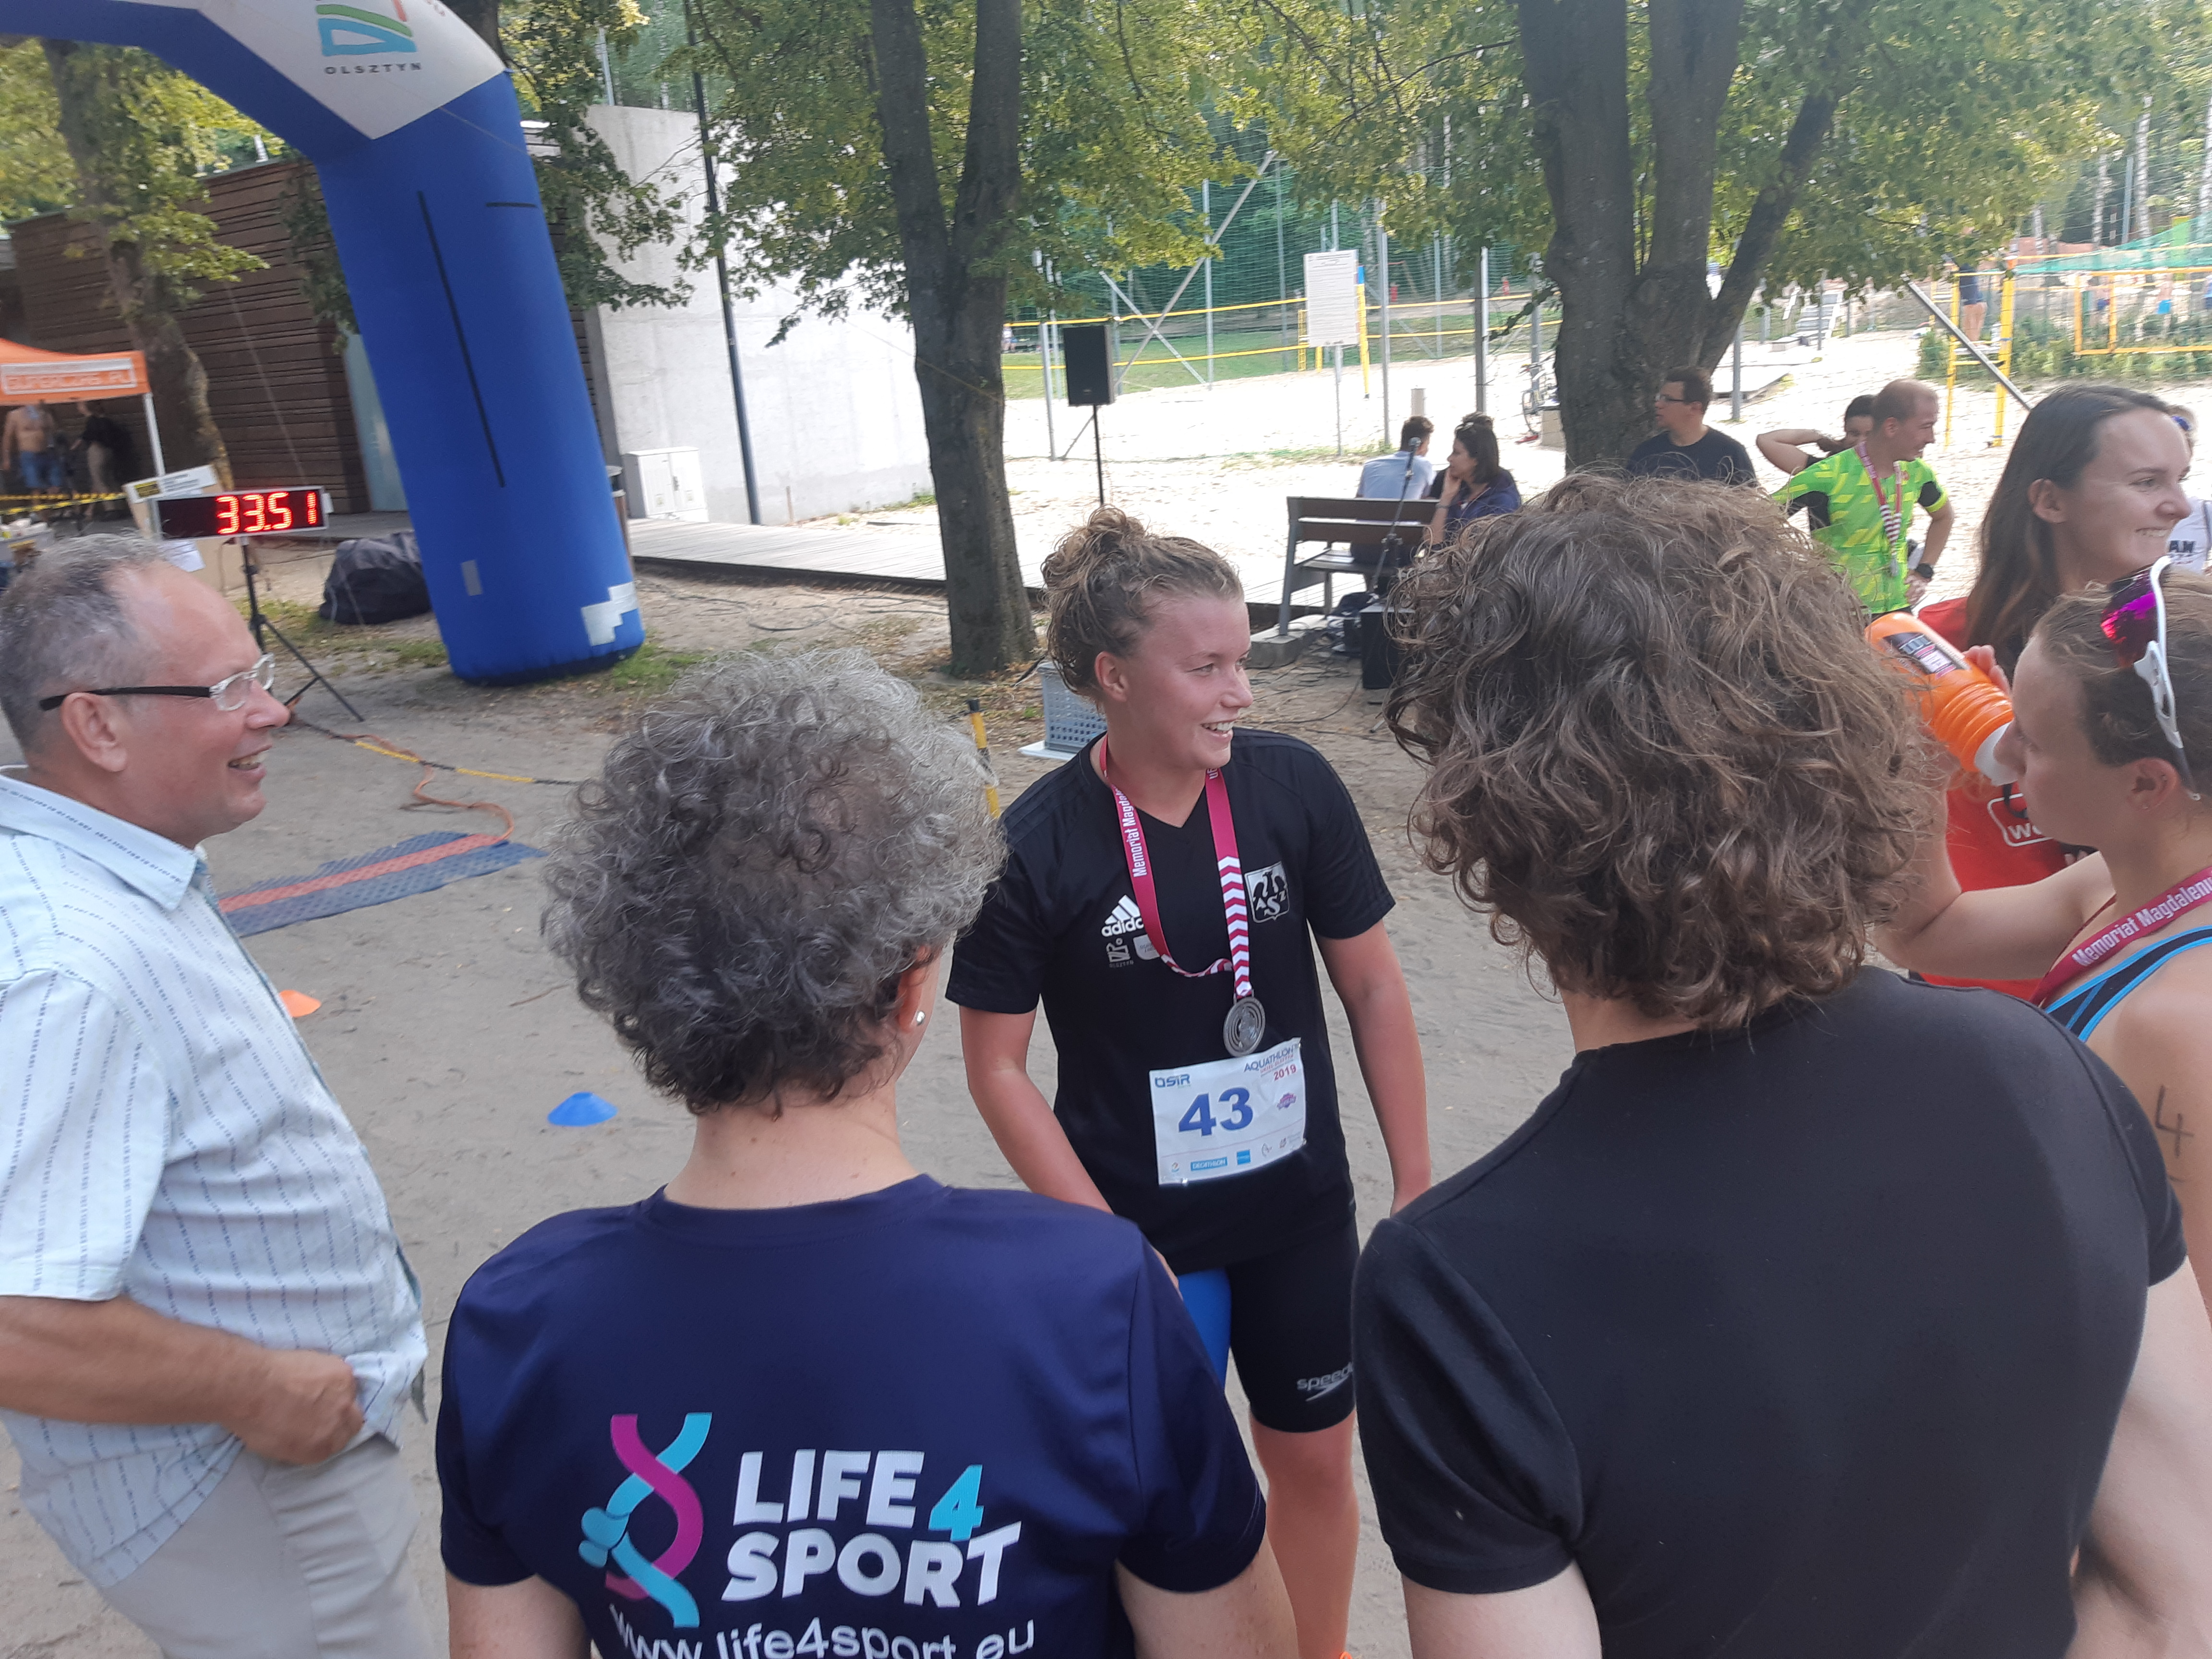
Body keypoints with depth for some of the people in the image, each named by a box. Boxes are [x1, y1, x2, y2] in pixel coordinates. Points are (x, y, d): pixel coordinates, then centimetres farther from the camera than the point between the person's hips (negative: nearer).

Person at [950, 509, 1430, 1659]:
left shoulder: (1292, 786, -13)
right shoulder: (1036, 846, -18)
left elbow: (1372, 985, -3)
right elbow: (997, 1067, -11)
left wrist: (1414, 1186, 0)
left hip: (1300, 1211, 3)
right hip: (1133, 1223, -2)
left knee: (1314, 1460, 20)